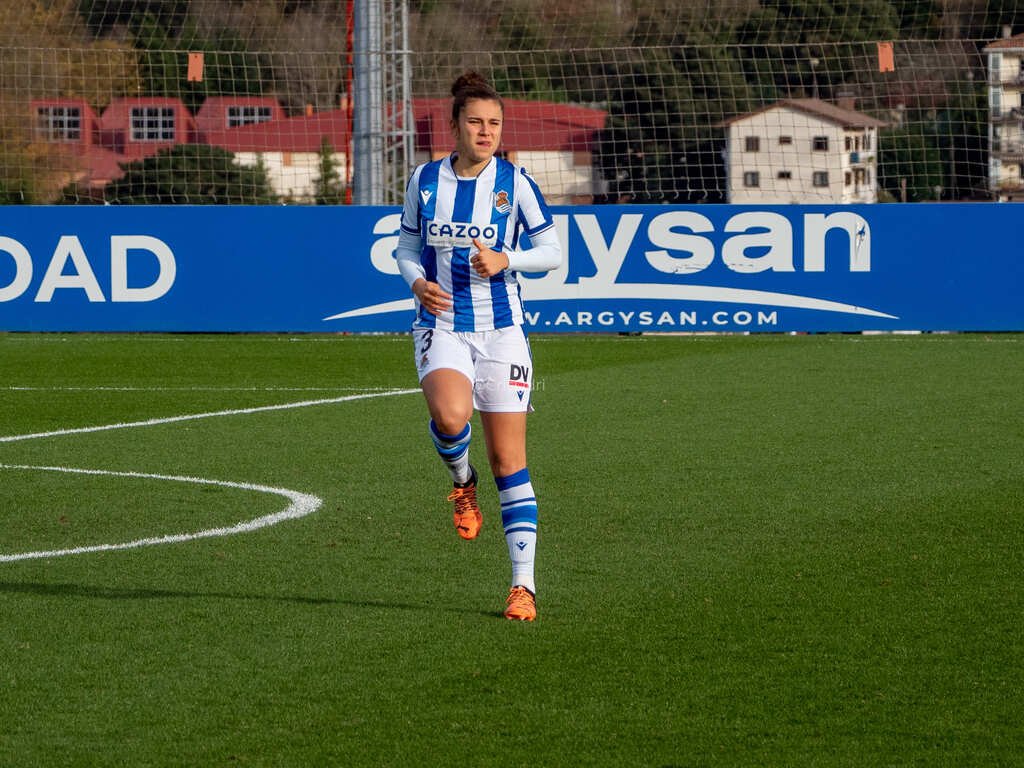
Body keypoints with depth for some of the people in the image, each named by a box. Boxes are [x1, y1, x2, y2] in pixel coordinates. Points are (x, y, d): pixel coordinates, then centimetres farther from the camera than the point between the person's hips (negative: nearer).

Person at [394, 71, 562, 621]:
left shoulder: (514, 182, -2)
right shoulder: (425, 180, 3)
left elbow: (551, 251, 2)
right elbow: (407, 245, 14)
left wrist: (505, 260, -16)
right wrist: (417, 282, -7)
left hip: (501, 329, 0)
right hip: (441, 325, 0)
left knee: (509, 462, -1)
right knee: (449, 417, -31)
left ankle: (523, 585, 5)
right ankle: (461, 482, 5)